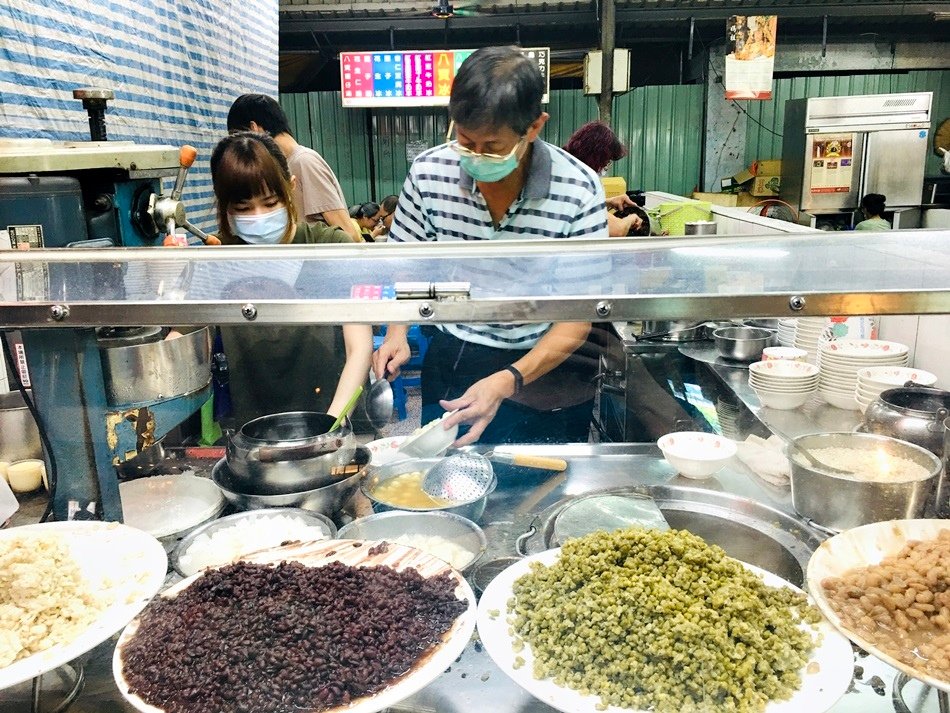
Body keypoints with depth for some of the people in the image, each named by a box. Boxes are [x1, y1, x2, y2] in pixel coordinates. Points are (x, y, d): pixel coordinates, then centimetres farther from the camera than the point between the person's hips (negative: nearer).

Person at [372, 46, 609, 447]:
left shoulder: (579, 191, -20)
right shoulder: (428, 172, -13)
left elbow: (579, 314, -16)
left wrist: (507, 382, -28)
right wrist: (397, 332, -12)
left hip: (547, 368, -2)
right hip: (450, 365, 2)